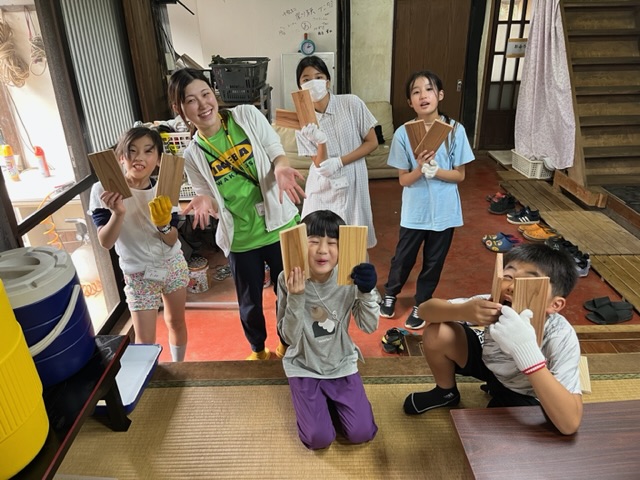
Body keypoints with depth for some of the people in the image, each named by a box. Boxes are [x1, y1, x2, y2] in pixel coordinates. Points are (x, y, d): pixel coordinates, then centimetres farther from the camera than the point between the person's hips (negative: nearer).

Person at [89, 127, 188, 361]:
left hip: (173, 264, 3)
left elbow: (172, 241, -12)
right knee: (145, 339, -1)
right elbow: (106, 242, -20)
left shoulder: (163, 190, -11)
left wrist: (163, 224, -33)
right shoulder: (104, 190, -17)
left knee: (176, 321, 19)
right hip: (139, 274, -3)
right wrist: (118, 213, -37)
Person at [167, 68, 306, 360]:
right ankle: (258, 349, 48)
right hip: (241, 239, 0)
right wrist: (206, 202, -24)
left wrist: (281, 168, -27)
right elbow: (211, 200, 0)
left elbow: (276, 151, -4)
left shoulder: (247, 115, -6)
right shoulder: (192, 155, -5)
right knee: (250, 302, 18)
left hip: (280, 226, 0)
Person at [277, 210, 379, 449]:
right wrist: (295, 298, -35)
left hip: (341, 364, 2)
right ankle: (313, 398, 23)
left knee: (361, 433, -2)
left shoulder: (349, 278, -17)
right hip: (304, 366, -1)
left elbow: (369, 327, -13)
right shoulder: (288, 281, -21)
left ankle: (331, 398, 26)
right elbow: (289, 337, -19)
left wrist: (367, 292, -30)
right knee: (319, 439, -8)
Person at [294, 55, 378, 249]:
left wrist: (339, 162, -15)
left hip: (352, 182, -1)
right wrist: (320, 141, -28)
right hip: (323, 187, 1)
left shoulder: (352, 103, -10)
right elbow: (320, 164, -8)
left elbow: (372, 142, -5)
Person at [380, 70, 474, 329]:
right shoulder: (403, 133, -11)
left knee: (433, 261, 15)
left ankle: (420, 305, 37)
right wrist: (420, 168, -26)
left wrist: (435, 170, -22)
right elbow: (404, 180, -7)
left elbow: (459, 175, -5)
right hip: (414, 211, 0)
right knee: (404, 257, 15)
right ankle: (390, 294, 42)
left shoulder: (455, 130, -9)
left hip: (444, 211, 1)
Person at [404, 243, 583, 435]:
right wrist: (463, 311, -45)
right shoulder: (495, 304, -29)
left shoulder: (561, 338, -35)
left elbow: (570, 424, -43)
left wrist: (527, 351, -53)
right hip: (489, 363, 3)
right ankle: (446, 393, 10)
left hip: (523, 395, -2)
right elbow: (424, 309, -23)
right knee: (437, 334, -21)